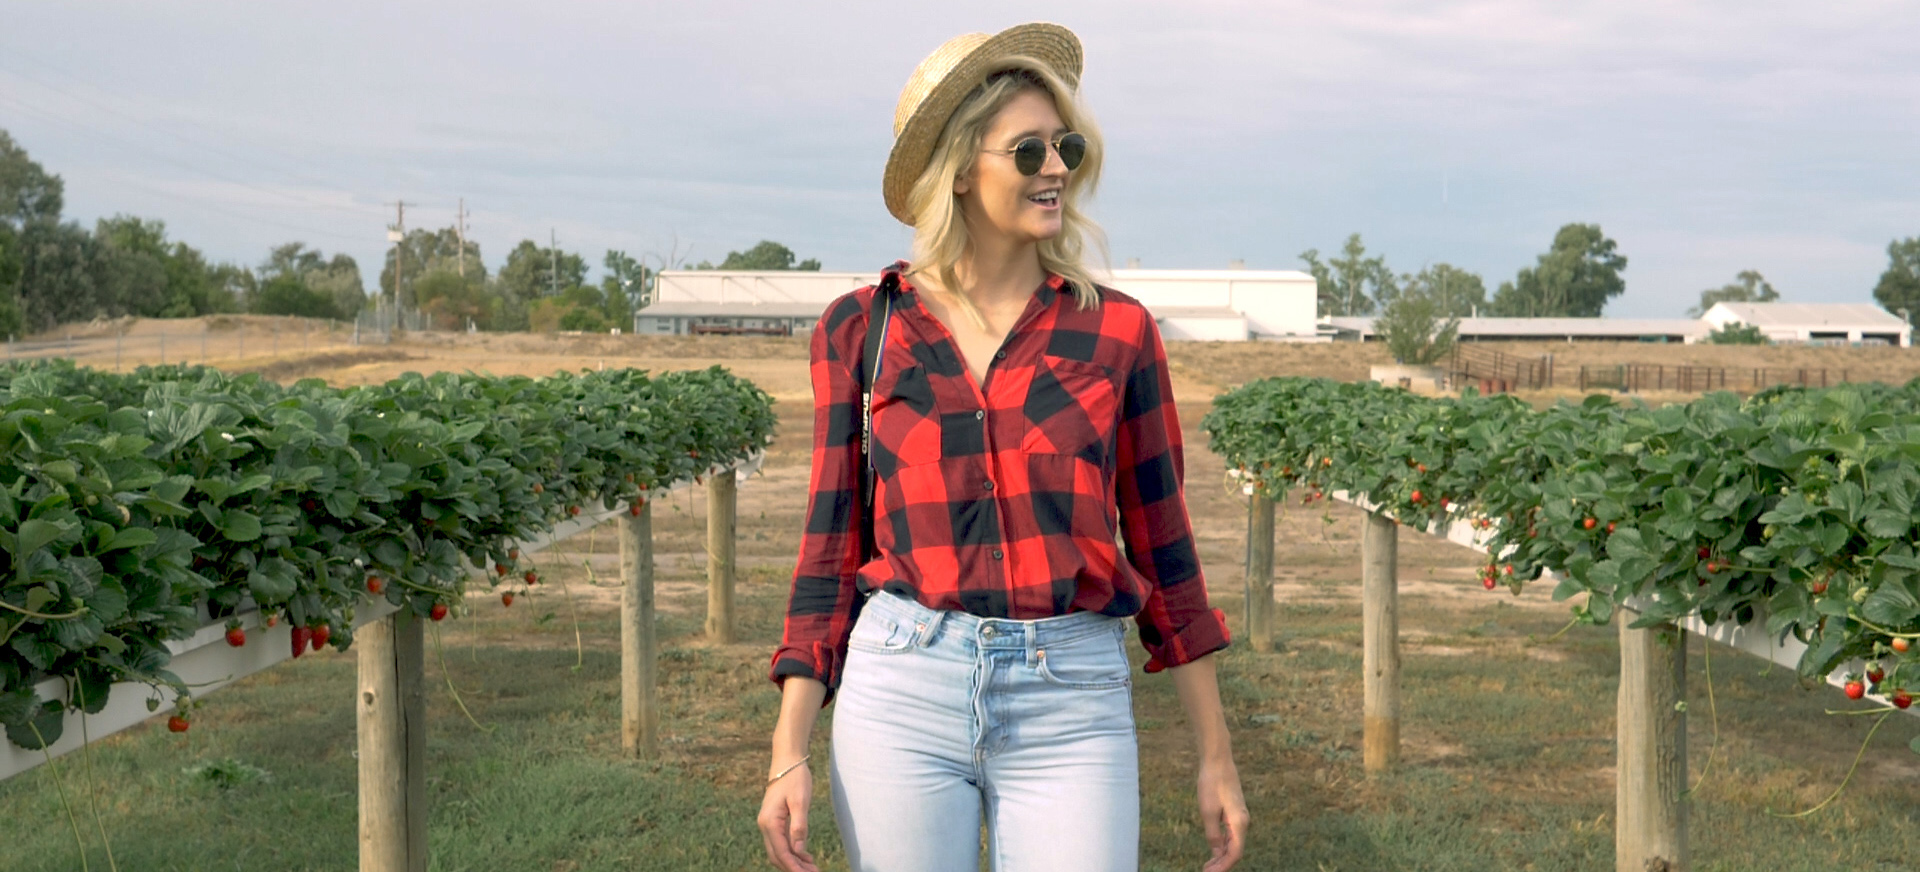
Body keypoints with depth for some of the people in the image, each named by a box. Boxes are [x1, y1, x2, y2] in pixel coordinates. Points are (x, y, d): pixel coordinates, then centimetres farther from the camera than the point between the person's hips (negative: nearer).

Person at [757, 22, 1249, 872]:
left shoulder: (1117, 330, 4)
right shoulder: (859, 330, 4)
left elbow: (1160, 545, 9)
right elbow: (831, 547, 6)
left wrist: (1216, 756, 10)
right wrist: (788, 754, -1)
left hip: (1072, 707, 0)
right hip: (902, 694, 0)